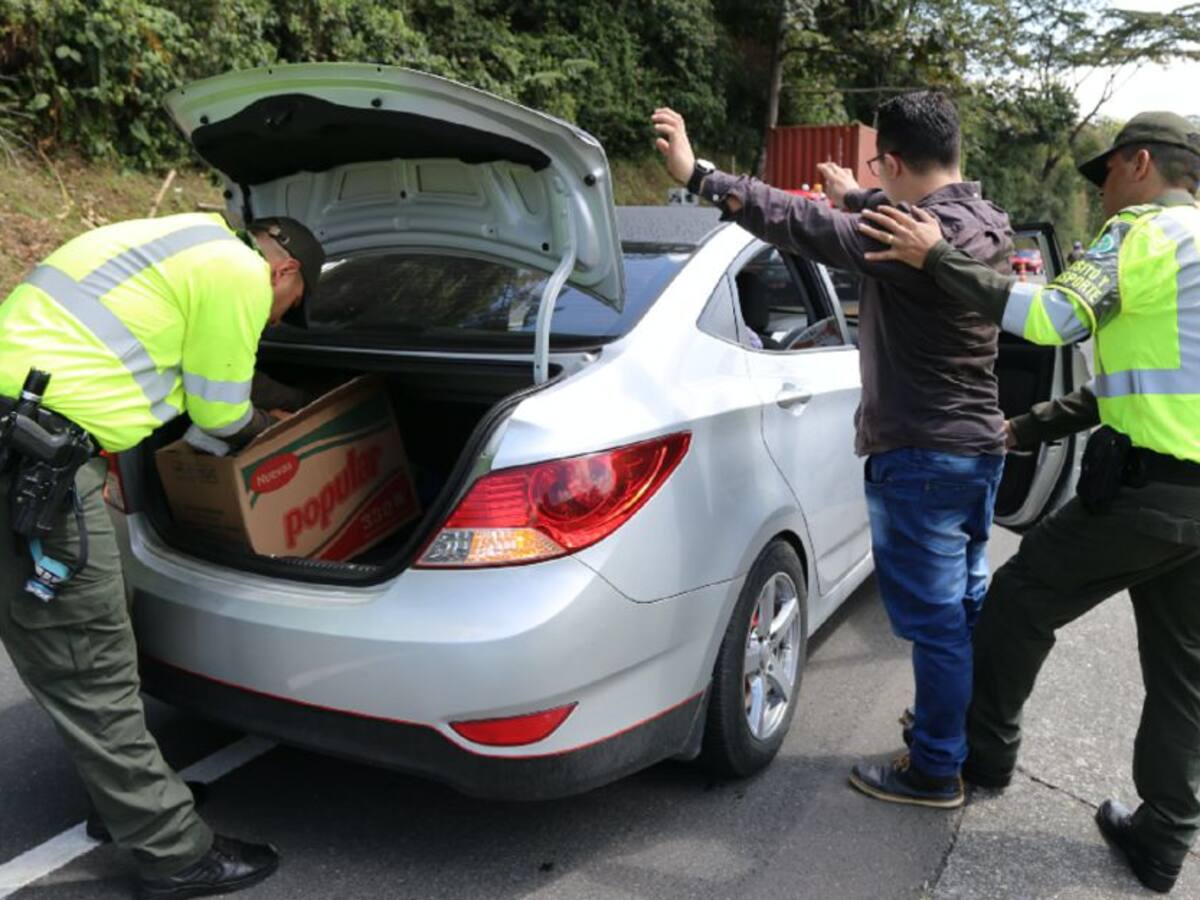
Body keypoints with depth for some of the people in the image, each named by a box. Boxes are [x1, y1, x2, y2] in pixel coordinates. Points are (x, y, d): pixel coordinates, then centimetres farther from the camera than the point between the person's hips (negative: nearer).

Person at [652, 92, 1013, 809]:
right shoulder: (988, 223, 6)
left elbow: (803, 225, -26)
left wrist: (699, 175, -21)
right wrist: (858, 199, 41)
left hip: (922, 459, -10)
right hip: (979, 446, 10)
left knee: (934, 619, 3)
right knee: (966, 606, 22)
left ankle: (936, 769, 18)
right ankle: (964, 727, 40)